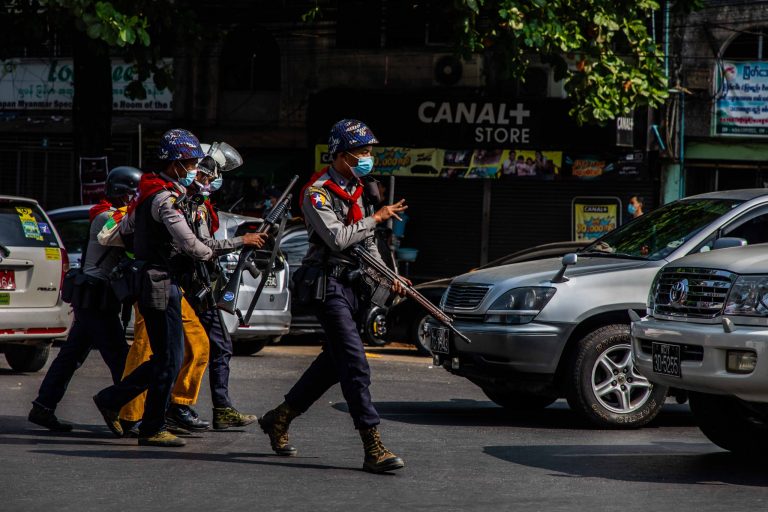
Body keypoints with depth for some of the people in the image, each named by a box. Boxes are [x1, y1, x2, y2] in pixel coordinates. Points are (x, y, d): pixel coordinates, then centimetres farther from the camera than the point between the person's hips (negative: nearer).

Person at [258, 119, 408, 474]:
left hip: (352, 283, 9)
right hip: (328, 287, -9)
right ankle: (373, 449, -18)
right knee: (355, 365, -15)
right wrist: (376, 218, -15)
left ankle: (279, 419, 30)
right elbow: (337, 239, -23)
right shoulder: (317, 192, -12)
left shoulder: (354, 190, 16)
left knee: (334, 361, 15)